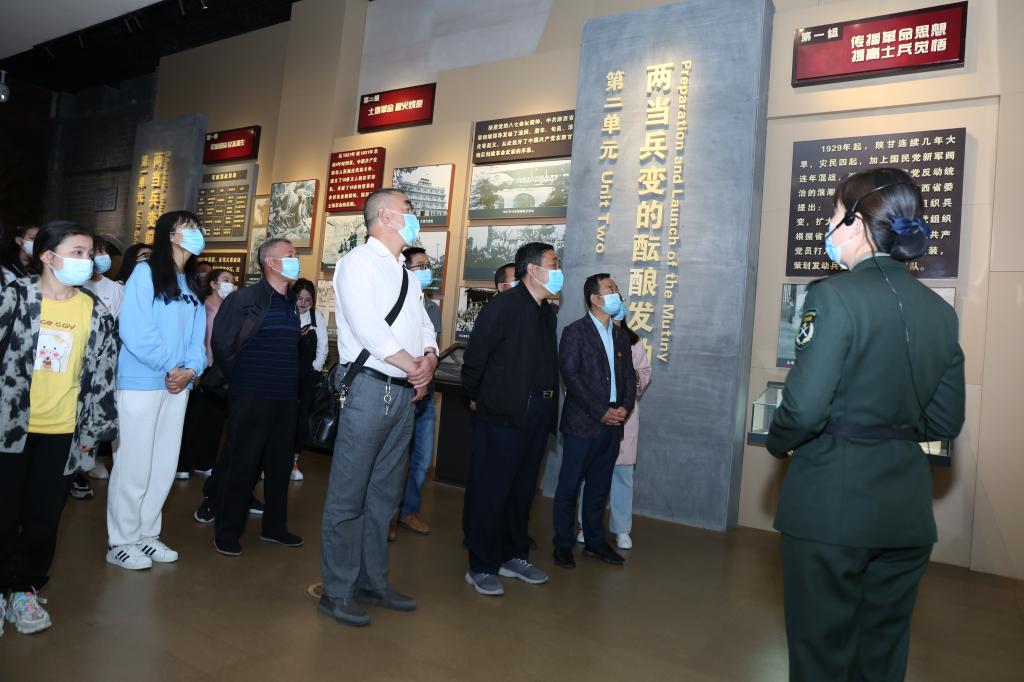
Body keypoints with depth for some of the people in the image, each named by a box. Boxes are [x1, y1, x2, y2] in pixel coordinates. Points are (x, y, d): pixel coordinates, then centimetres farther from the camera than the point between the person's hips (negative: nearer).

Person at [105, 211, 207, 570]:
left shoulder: (193, 286, 15)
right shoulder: (146, 273, -5)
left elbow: (196, 335, 11)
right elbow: (135, 330, -15)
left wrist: (191, 369, -7)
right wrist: (170, 367, -12)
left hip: (178, 385, 7)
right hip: (141, 382, -7)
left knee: (165, 465, 11)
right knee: (134, 464, 0)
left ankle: (146, 534, 24)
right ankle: (121, 542, 13)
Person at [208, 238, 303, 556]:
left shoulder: (291, 302, 12)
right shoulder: (244, 298, -8)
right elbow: (221, 342, -7)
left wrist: (293, 385, 13)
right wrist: (238, 380, 1)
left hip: (286, 398, 6)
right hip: (252, 398, -6)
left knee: (280, 464, 13)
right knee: (242, 464, 2)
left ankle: (274, 526, 26)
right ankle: (227, 531, 16)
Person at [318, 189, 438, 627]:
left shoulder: (406, 275, 21)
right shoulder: (358, 262, -5)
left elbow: (423, 326, 17)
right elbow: (367, 327, -17)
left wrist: (430, 359, -4)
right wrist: (412, 365, -13)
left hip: (405, 393, 8)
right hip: (370, 388, -8)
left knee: (384, 494, 14)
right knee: (348, 496, -1)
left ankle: (372, 583, 25)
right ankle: (337, 592, 11)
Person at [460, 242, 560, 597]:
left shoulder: (547, 312, 14)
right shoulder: (504, 305, -11)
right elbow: (475, 355, -12)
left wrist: (547, 404, 11)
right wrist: (476, 397, -4)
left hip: (536, 416, 8)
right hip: (503, 414, -8)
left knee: (523, 489, 16)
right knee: (491, 490, 1)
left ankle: (514, 557, 30)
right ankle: (481, 567, 13)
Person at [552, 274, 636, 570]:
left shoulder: (621, 335, 15)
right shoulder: (575, 332, -5)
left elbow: (629, 376, 14)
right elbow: (571, 376, -13)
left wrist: (625, 407, -4)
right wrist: (601, 412, -15)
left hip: (613, 424, 6)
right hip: (582, 423, -6)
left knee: (599, 487, 14)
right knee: (569, 486, 2)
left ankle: (595, 541, 26)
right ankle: (563, 544, 14)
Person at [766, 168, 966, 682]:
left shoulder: (834, 295, -15)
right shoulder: (940, 311, 5)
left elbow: (804, 408, -20)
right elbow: (945, 421, 10)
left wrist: (778, 443, -1)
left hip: (832, 503, -6)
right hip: (905, 508, 7)